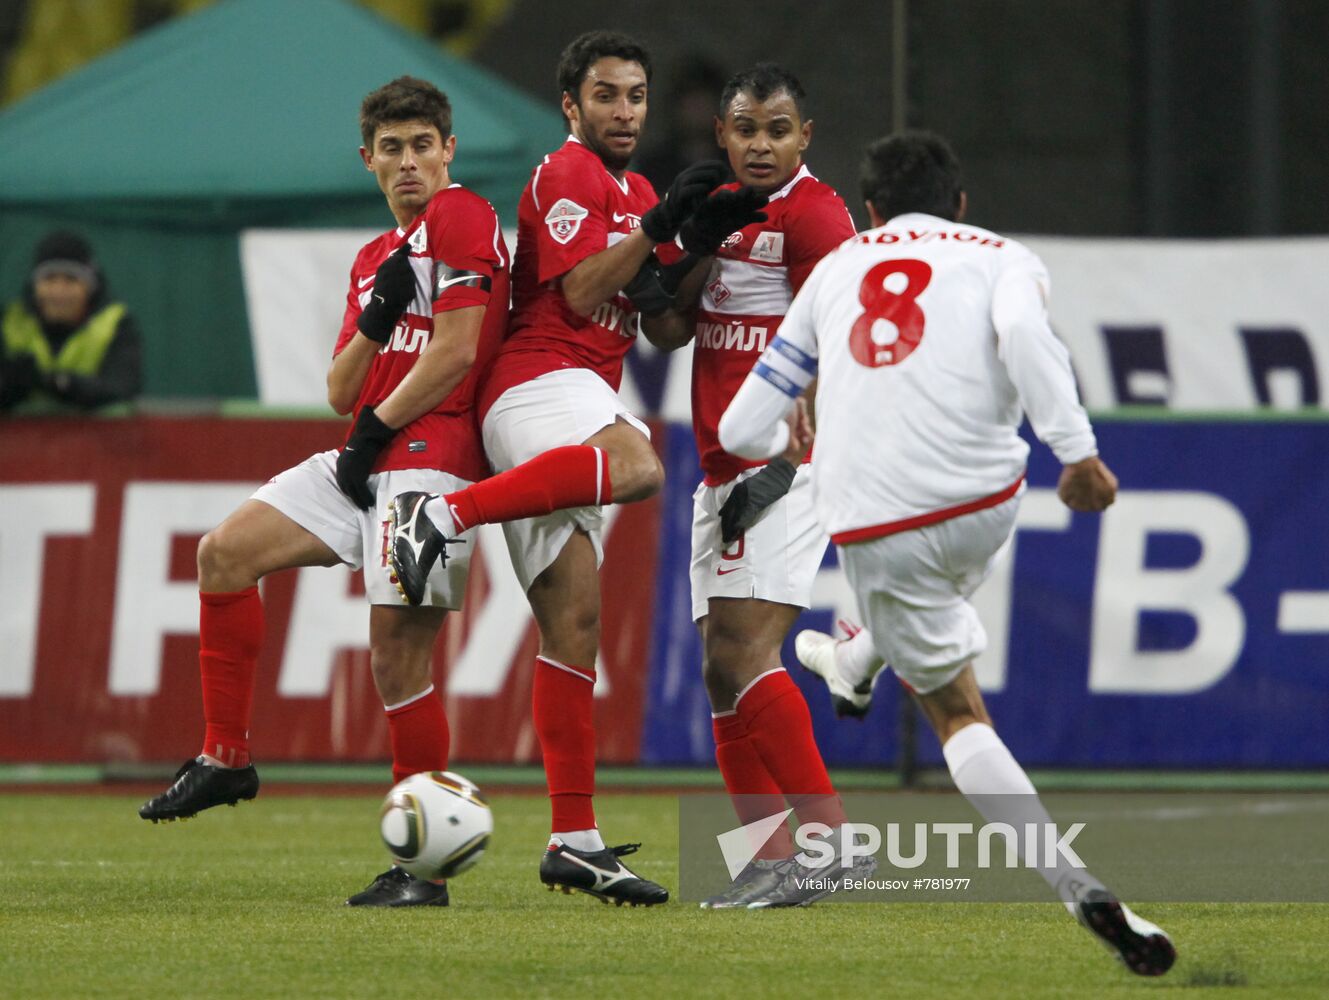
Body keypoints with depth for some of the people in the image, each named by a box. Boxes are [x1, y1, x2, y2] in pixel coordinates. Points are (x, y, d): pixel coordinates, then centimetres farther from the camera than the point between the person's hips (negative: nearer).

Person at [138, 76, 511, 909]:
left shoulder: (462, 218, -5)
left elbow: (455, 351, -13)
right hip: (367, 463, 9)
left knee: (398, 654, -12)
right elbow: (342, 394, 18)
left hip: (431, 460, -9)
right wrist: (374, 323, -1)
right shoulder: (376, 257, 23)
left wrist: (377, 427, -7)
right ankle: (226, 757, 7)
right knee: (226, 553, 0)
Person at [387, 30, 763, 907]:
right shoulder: (567, 177, -1)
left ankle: (574, 841, -1)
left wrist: (700, 244, 5)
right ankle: (444, 515, -36)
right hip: (541, 383, -9)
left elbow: (664, 327, 20)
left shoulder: (636, 195, 26)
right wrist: (658, 227, -16)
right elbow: (580, 293, -12)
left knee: (575, 621, 3)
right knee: (638, 467, -39)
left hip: (576, 412, 9)